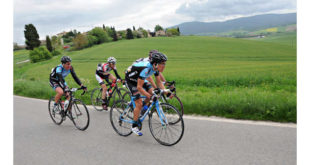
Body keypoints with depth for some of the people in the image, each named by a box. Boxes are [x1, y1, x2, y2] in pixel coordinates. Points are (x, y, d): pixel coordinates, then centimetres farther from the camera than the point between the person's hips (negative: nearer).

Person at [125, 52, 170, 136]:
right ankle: (134, 126, 4)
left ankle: (141, 107, 14)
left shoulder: (156, 68, -12)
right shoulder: (146, 69, -36)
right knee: (139, 104, -11)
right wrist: (149, 95, -36)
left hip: (139, 79, 8)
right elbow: (139, 87, -33)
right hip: (130, 80, -8)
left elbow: (159, 82, -3)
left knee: (153, 92, -9)